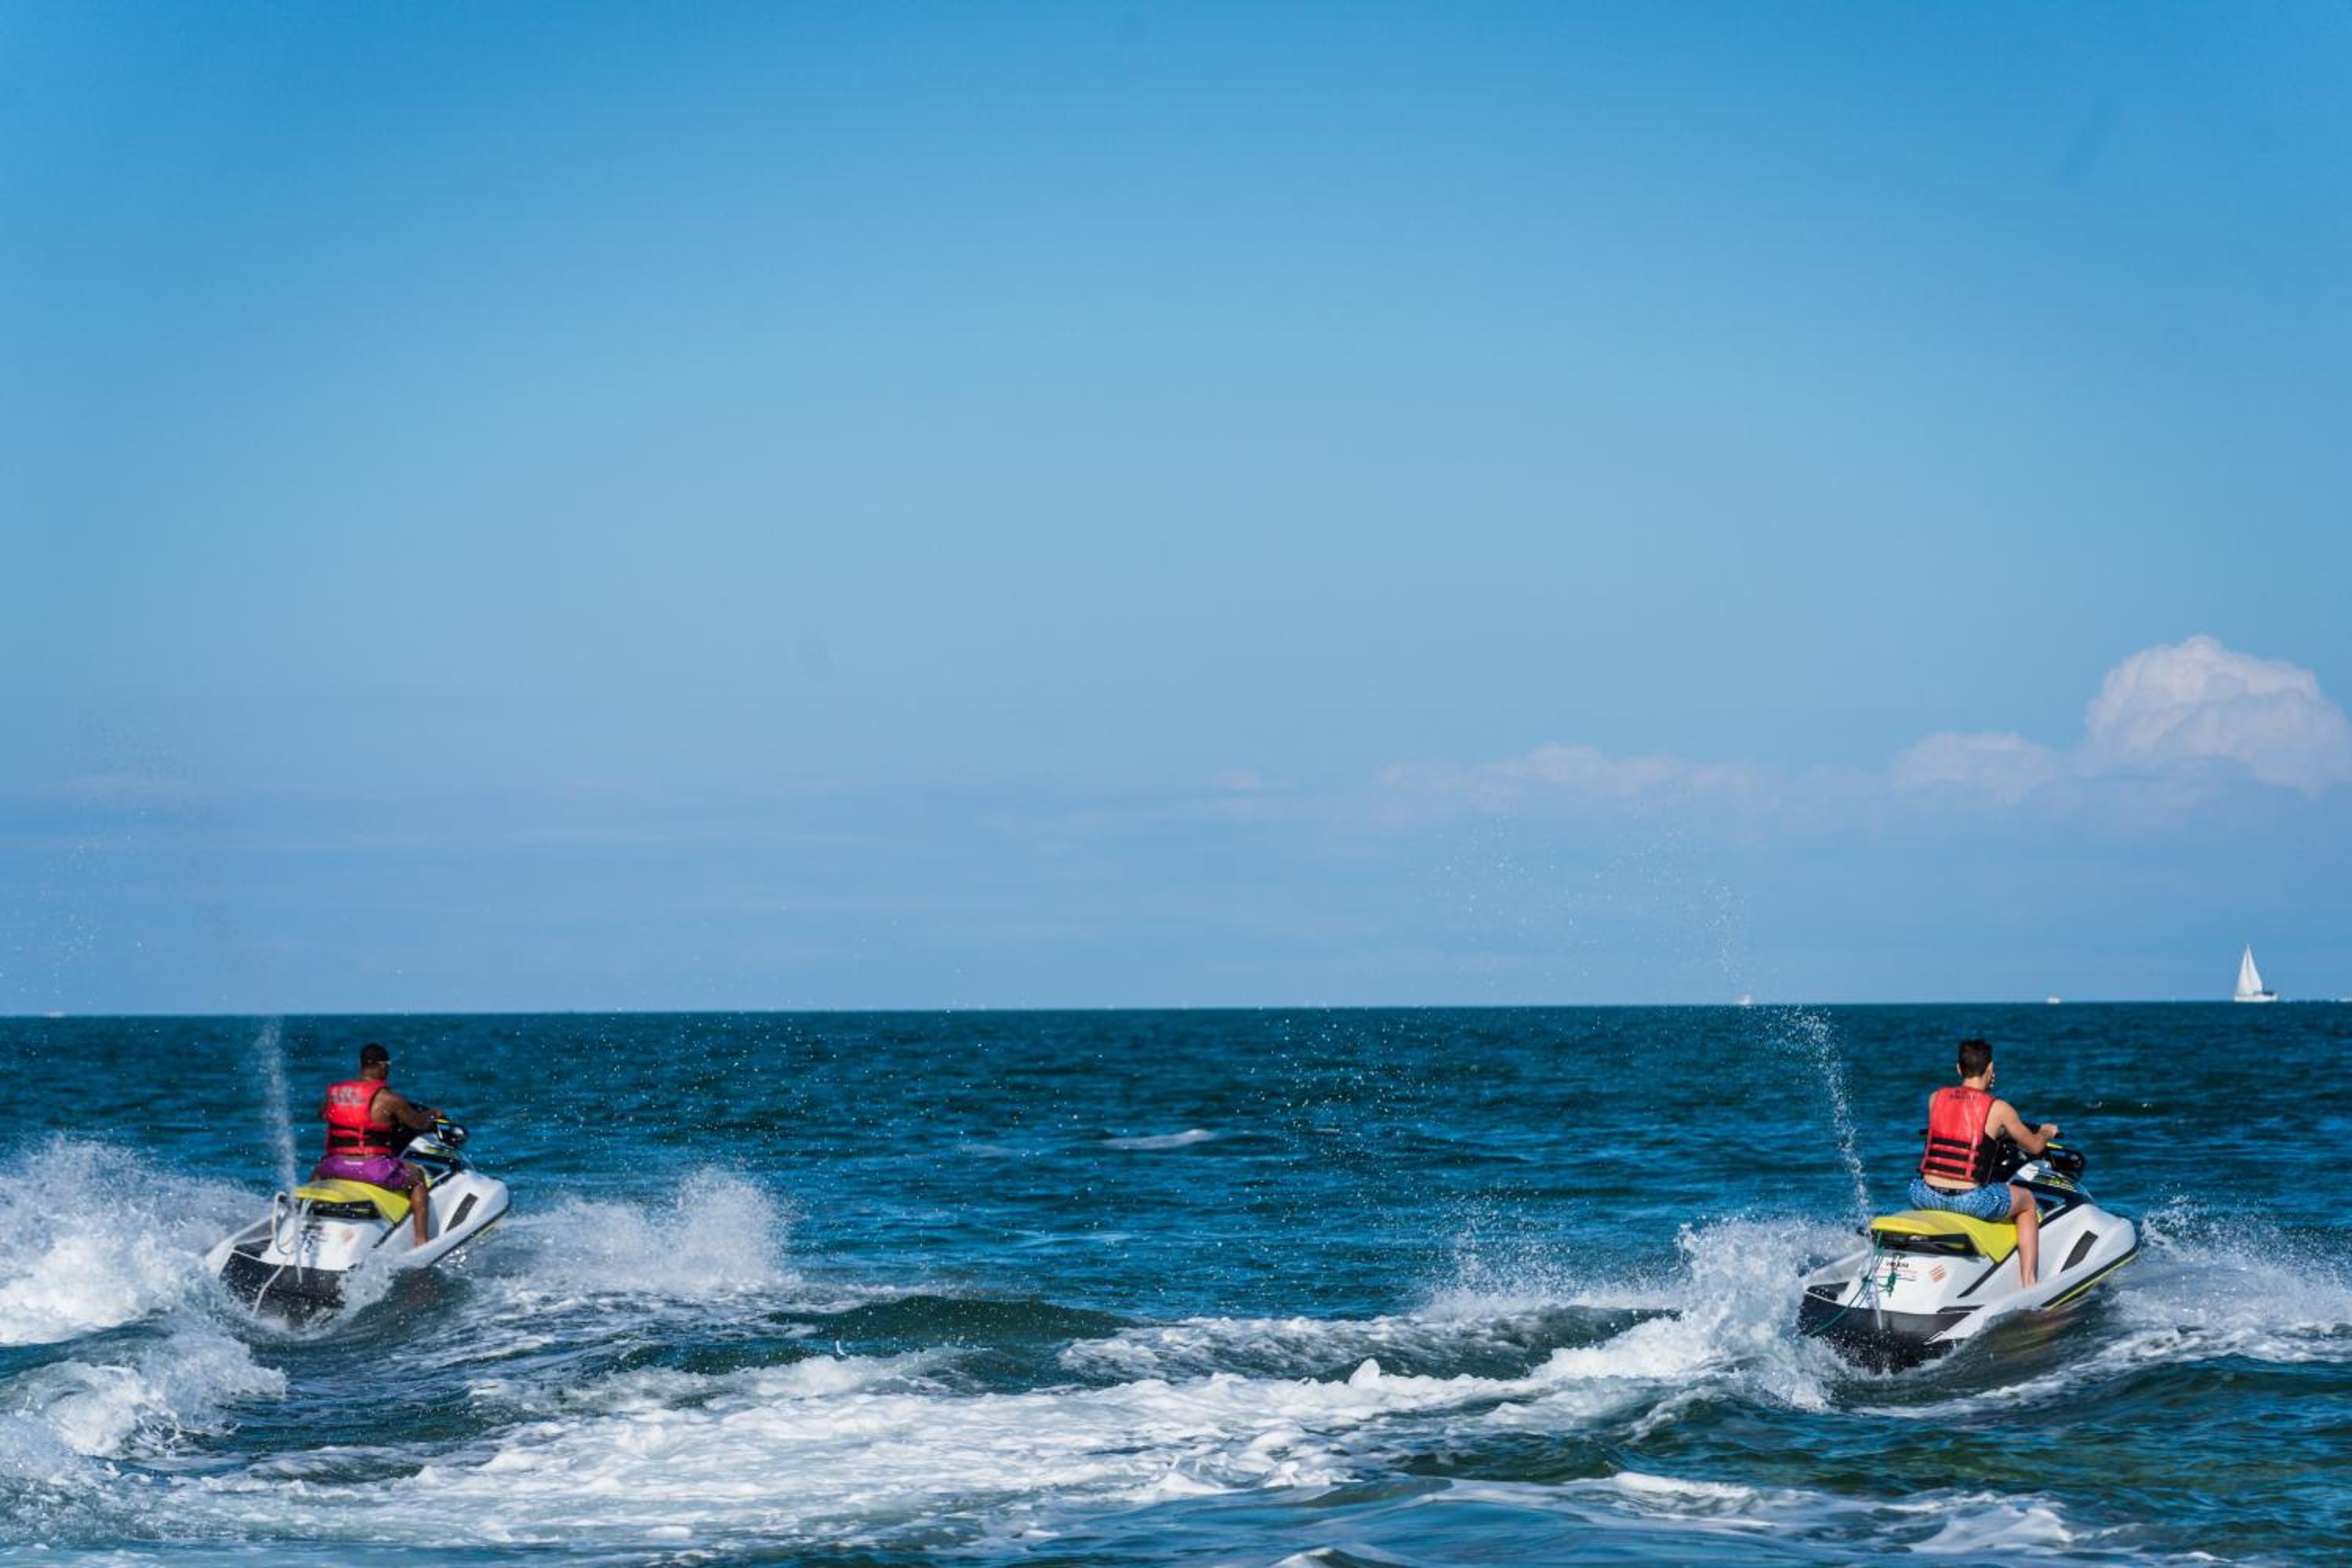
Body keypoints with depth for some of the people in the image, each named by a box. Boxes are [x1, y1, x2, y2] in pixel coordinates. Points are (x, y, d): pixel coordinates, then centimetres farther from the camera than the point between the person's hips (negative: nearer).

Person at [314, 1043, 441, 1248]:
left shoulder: (333, 1092, 7)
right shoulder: (390, 1099, -6)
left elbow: (321, 1113, 29)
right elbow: (419, 1123, 6)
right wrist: (432, 1114, 30)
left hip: (336, 1167, 4)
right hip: (374, 1168, -4)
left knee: (318, 1173, 38)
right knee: (417, 1176, 21)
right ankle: (421, 1241, 13)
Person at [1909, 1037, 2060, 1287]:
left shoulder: (1936, 1098, 8)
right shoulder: (1998, 1109, -2)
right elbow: (2034, 1146, 13)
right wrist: (2046, 1133, 37)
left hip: (1926, 1197, 3)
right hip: (1971, 1200, -3)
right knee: (2027, 1202, 24)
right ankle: (2028, 1284, 20)